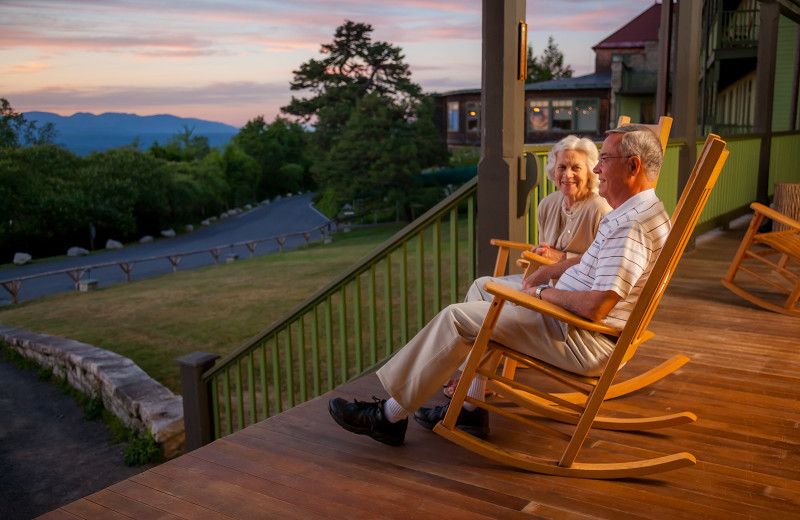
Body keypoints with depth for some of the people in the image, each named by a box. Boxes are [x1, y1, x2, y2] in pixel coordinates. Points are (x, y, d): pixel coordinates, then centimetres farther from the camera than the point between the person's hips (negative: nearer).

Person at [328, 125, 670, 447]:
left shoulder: (633, 227, -24)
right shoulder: (640, 211, 12)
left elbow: (595, 307, -31)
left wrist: (543, 292, -14)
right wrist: (550, 270, 10)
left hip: (583, 342, -11)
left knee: (456, 318, -11)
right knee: (484, 288, 19)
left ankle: (391, 416, -1)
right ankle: (471, 410, 17)